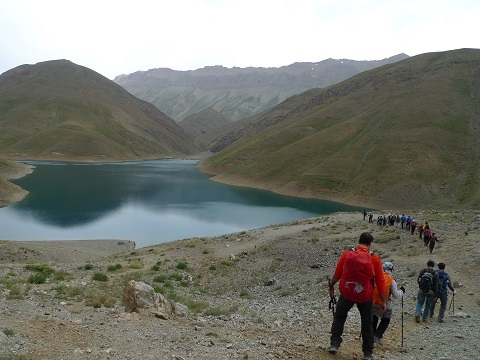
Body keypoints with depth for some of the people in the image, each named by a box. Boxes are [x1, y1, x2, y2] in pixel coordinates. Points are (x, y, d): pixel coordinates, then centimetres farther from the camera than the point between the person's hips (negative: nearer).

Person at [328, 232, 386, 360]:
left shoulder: (347, 254, -7)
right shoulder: (375, 259, -7)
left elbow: (337, 273, 1)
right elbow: (380, 282, -4)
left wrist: (331, 286, 18)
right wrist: (384, 301, 5)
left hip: (347, 293, 0)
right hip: (365, 296, 0)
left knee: (339, 317, 22)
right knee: (367, 324, 16)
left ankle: (334, 344, 15)